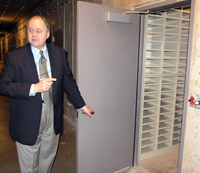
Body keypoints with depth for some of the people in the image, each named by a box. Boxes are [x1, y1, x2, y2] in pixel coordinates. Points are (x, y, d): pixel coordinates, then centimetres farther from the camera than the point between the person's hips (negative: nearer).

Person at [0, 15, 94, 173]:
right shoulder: (14, 57, -9)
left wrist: (82, 106, 11)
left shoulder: (59, 54, 1)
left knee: (48, 160, 23)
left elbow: (68, 81, 7)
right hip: (28, 120, -3)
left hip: (53, 118, 3)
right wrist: (34, 88, -27)